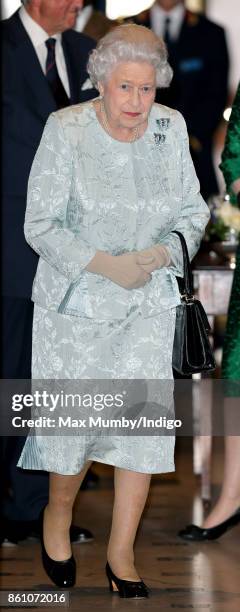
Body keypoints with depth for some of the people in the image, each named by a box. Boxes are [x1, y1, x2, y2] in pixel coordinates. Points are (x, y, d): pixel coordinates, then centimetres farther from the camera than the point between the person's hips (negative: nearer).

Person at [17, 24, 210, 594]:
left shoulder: (170, 127, -3)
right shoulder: (66, 130, -13)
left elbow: (193, 211, 5)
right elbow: (40, 225, -11)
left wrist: (161, 255, -14)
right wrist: (106, 264, -22)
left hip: (149, 303, 3)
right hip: (75, 302, -2)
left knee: (143, 423, -2)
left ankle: (121, 553, 12)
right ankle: (57, 515, 34)